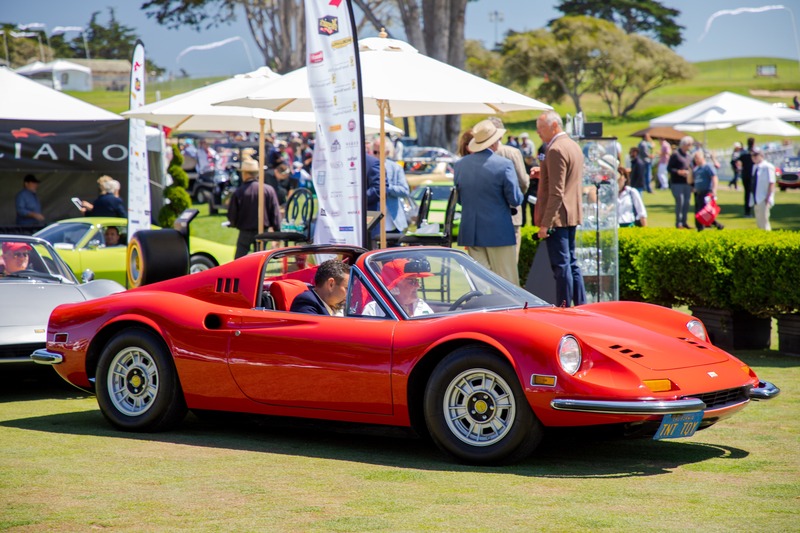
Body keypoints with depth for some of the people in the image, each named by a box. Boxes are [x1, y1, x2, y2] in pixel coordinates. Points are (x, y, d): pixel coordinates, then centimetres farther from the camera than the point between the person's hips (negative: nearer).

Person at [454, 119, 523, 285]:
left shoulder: (460, 164, 3)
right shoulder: (504, 165, -12)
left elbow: (459, 199, 11)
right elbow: (516, 200, -10)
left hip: (470, 232, 5)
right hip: (498, 232, -5)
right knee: (507, 282, 1)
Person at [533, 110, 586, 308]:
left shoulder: (556, 150, -16)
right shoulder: (574, 146, 15)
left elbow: (556, 192, -21)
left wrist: (545, 223, -21)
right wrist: (544, 174, 17)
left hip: (557, 217, -10)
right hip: (572, 215, 10)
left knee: (561, 266, -6)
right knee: (571, 263, 15)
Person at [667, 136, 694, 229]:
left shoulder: (688, 156, 18)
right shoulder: (675, 155, -5)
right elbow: (669, 168, -8)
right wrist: (679, 172, -19)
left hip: (687, 183, 7)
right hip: (677, 183, -7)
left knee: (687, 202, 7)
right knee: (680, 201, -10)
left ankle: (684, 222, 15)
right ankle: (678, 223, -3)